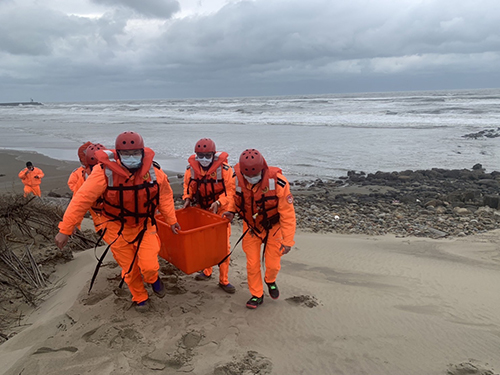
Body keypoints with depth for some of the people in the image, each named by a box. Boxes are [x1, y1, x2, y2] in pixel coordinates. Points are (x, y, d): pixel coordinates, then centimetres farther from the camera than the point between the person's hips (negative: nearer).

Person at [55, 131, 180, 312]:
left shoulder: (154, 172, -16)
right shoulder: (105, 172, -24)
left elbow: (165, 195, 0)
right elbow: (81, 200, -21)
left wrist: (171, 221, 3)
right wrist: (65, 230, -19)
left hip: (145, 225, 1)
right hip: (118, 228, -1)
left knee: (149, 266, -8)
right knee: (129, 269, 11)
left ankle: (153, 279, 30)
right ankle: (140, 298, 40)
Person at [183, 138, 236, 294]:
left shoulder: (224, 169, -19)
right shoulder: (191, 168, -8)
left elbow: (230, 190, -14)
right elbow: (188, 186, 8)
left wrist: (218, 202, -27)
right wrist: (187, 198, -9)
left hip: (220, 211, -3)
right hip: (200, 209, 4)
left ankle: (224, 280, 10)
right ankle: (206, 271, 38)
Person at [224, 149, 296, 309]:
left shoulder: (278, 182, -31)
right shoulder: (237, 178, -21)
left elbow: (287, 214, -23)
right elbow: (235, 196, 4)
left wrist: (287, 241, -21)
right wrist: (231, 210, -15)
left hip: (272, 228, -2)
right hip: (251, 227, 2)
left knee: (273, 264, 7)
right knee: (252, 264, 5)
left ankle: (270, 280, 43)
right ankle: (257, 295, 27)